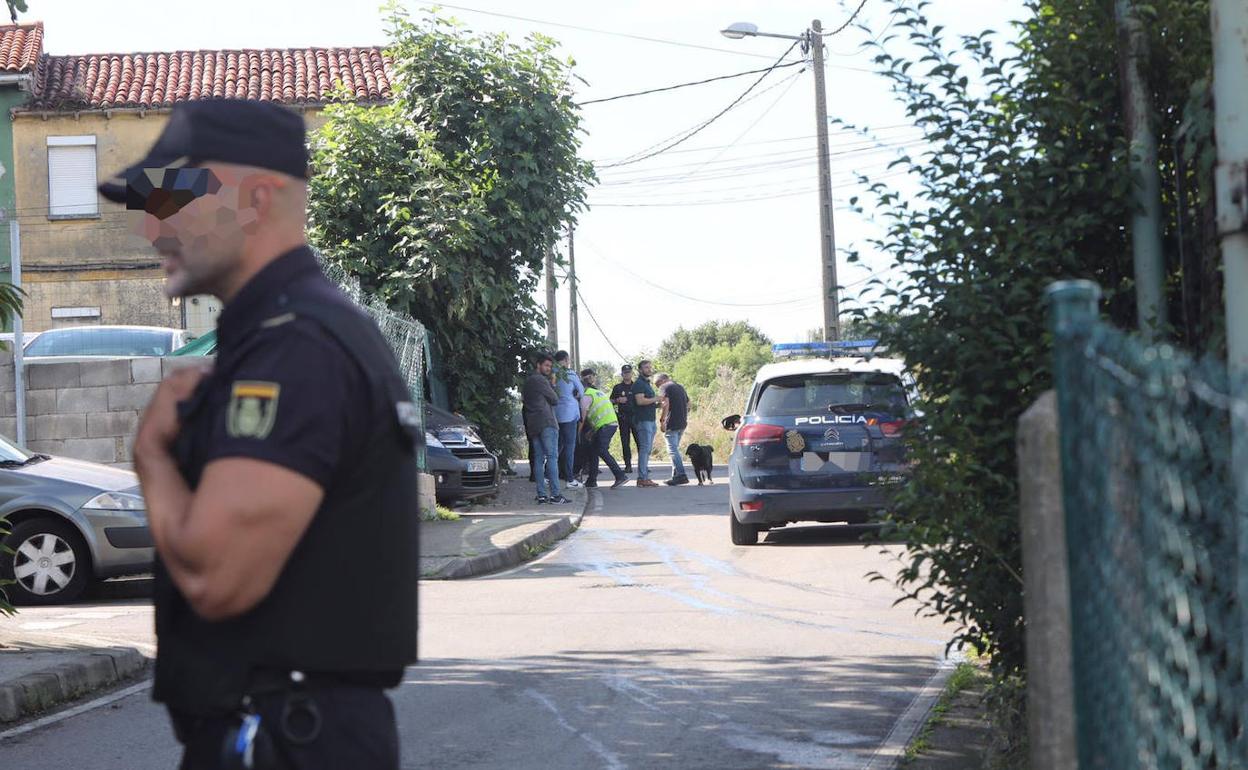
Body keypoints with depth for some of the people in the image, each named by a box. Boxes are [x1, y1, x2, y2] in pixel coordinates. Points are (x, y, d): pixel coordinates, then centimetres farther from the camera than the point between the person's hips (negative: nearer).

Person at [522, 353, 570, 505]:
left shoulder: (527, 381, 20)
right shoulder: (540, 380, -9)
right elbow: (555, 399, -3)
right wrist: (552, 384, 10)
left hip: (533, 424, 9)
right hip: (546, 422, -9)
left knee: (538, 458, 6)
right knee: (552, 457, -10)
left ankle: (541, 495, 1)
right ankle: (555, 495, -16)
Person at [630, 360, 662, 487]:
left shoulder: (646, 384, 22)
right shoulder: (638, 384, -9)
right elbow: (640, 401, -22)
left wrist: (657, 405, 10)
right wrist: (656, 399, -14)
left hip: (650, 420, 10)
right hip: (643, 420, -10)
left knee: (647, 449, 9)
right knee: (645, 448, -12)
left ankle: (643, 477, 11)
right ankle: (643, 478, -14)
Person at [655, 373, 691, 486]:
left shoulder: (664, 387, -5)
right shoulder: (680, 387, 20)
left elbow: (665, 404, -18)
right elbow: (688, 403, 23)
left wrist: (661, 420, -16)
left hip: (671, 423, -8)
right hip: (682, 423, 8)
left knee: (673, 450, -8)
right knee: (675, 449, 16)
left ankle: (681, 475, -16)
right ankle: (676, 475, 15)